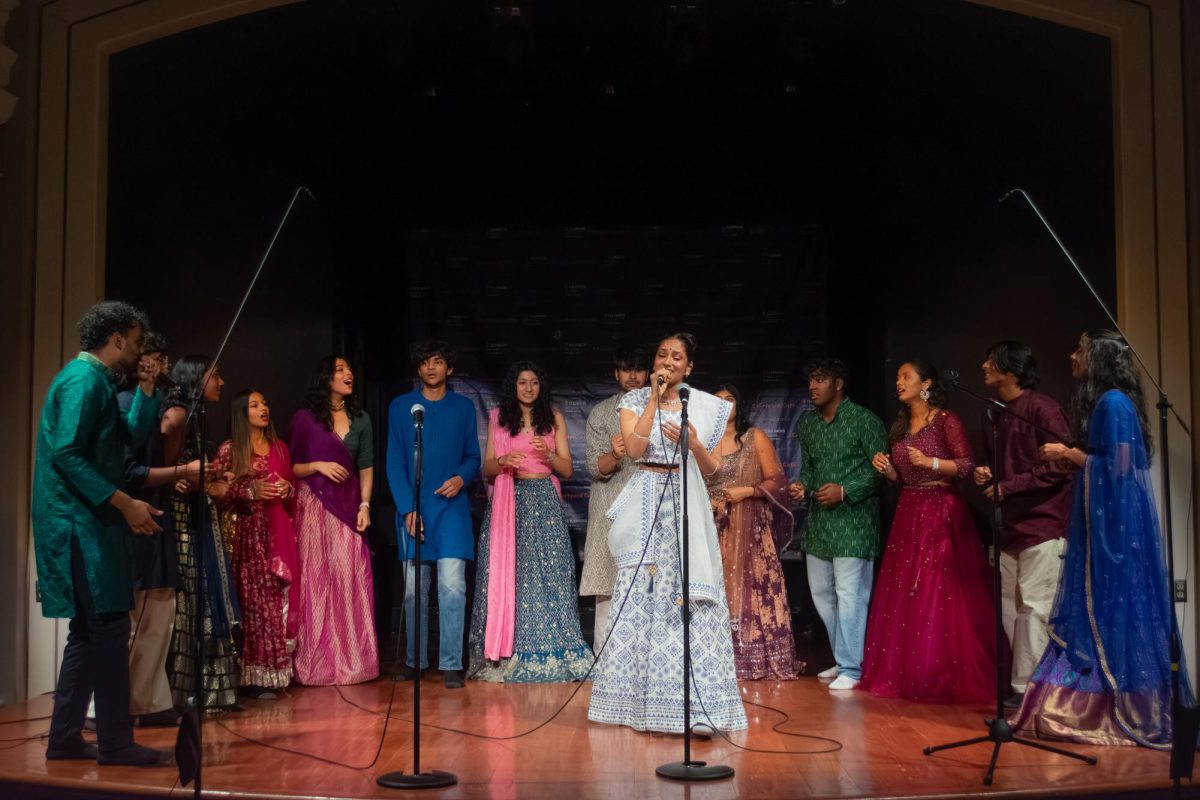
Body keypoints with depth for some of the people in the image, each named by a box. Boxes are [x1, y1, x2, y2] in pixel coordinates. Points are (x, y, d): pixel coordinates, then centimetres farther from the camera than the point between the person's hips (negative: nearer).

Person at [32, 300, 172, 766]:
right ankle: (116, 743, -3)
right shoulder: (83, 379, -13)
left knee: (90, 631, 13)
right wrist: (124, 503, -22)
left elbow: (132, 437, 23)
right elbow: (66, 454, -22)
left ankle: (65, 739, 18)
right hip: (82, 522, -11)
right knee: (109, 628, -8)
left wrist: (145, 389, 13)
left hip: (88, 521, 11)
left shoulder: (97, 380, 18)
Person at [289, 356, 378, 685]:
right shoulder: (304, 418, 3)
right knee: (315, 581, -2)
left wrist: (365, 505, -2)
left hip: (348, 507, 3)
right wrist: (317, 466, -13)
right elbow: (290, 467, 3)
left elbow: (366, 467, 9)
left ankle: (351, 661, 7)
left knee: (351, 581, -1)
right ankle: (318, 663, 5)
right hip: (313, 507, -2)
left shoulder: (360, 419, 12)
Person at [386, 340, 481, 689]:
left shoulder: (463, 407, 8)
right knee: (414, 590, 6)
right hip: (413, 507, 1)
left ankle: (451, 664, -5)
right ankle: (415, 661, 18)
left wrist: (462, 477, -10)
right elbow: (394, 462, 3)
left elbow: (473, 457, 12)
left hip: (451, 506, -1)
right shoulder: (401, 406, 7)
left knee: (452, 585, -9)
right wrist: (407, 508, -6)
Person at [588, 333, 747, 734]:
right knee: (640, 594, 2)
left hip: (687, 507, 0)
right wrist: (654, 398, -11)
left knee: (689, 595, -5)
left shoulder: (703, 406, 8)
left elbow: (711, 469, 9)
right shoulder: (635, 401, 5)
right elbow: (634, 449, -12)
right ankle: (638, 699, 12)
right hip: (646, 505, 0)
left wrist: (694, 444, -11)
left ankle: (694, 701, 0)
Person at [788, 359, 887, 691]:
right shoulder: (807, 424, 13)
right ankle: (843, 658, 26)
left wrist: (845, 491, -17)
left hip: (852, 519, -7)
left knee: (849, 594, -8)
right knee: (821, 593, 12)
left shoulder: (863, 420, -7)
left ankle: (850, 667, -1)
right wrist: (802, 486, 0)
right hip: (818, 520, 7)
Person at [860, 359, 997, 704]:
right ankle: (907, 673, 13)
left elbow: (967, 465, -12)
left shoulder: (946, 420, -6)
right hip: (908, 514, 7)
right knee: (902, 595, 5)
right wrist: (886, 469, -3)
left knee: (940, 596, -7)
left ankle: (947, 676, 1)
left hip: (941, 513, -7)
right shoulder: (901, 426, 14)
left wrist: (930, 462, -23)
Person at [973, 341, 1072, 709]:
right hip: (1010, 526, 9)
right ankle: (1024, 684, 19)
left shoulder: (1042, 409, -12)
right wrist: (985, 475, 4)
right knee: (1010, 609, 10)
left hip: (1042, 525, -9)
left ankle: (1027, 687, 1)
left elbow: (1061, 466, -18)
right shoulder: (995, 416, 14)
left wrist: (1007, 486, -17)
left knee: (1034, 609, -5)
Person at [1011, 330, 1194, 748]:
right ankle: (1099, 706, 16)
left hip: (1117, 525, -10)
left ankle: (1133, 713, 5)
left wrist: (1068, 453, -11)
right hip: (1101, 523, 10)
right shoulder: (1101, 402, 14)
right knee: (1098, 615, 11)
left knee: (1115, 614, -3)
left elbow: (1117, 466, -20)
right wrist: (1070, 455, 10)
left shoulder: (1113, 402, -15)